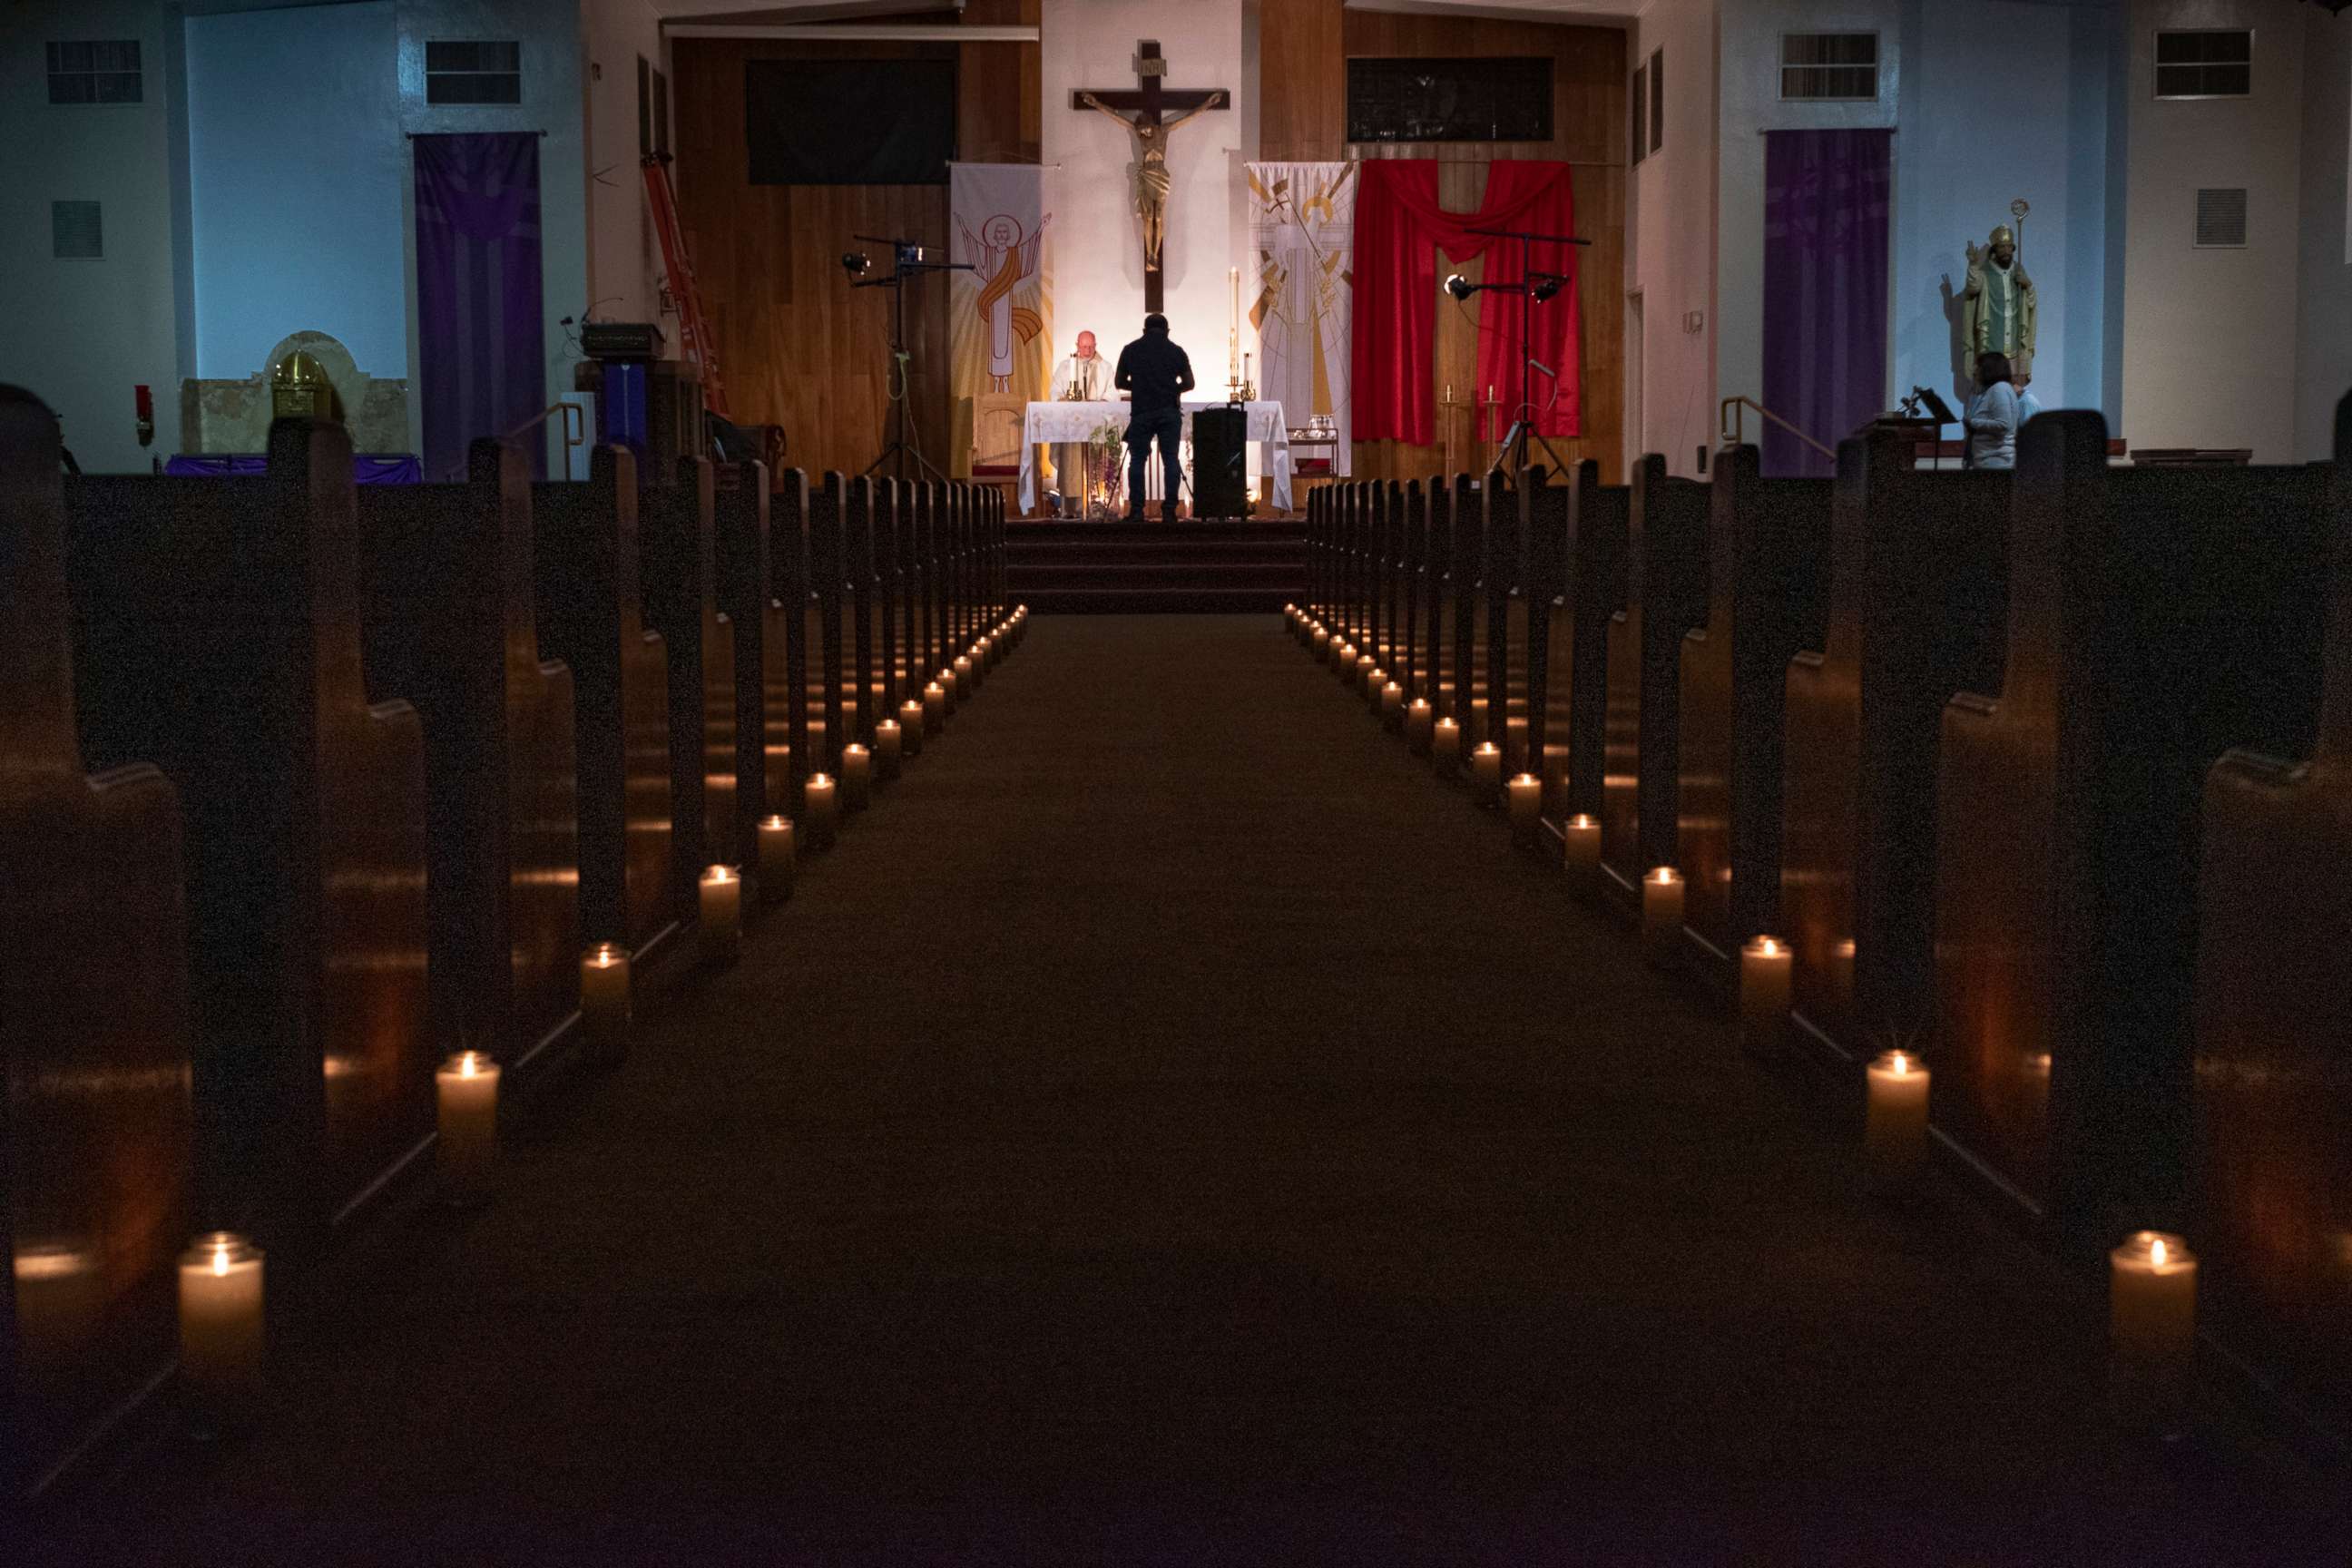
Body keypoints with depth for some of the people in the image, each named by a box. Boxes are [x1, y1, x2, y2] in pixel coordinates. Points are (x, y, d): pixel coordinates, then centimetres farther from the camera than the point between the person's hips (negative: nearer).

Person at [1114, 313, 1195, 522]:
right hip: (1170, 413, 0)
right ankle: (1169, 511, -1)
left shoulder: (1130, 350, 5)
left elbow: (1119, 383, 12)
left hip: (1141, 413, 0)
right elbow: (1189, 384, 10)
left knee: (1137, 460, 5)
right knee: (1171, 460, 3)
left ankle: (1136, 511, 1)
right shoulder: (1176, 351, 4)